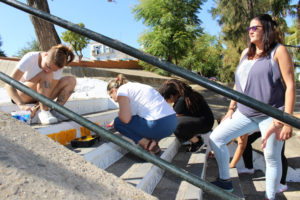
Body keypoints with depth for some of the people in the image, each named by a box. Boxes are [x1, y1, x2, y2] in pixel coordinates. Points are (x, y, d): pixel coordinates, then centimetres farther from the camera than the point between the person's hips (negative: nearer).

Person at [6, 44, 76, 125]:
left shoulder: (56, 65, -17)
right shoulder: (30, 58, -27)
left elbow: (51, 89, -19)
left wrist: (36, 107, -34)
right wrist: (21, 104, -45)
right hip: (21, 94, -4)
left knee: (71, 80, -16)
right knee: (47, 75, -32)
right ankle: (44, 112, -32)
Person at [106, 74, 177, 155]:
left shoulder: (122, 90, 1)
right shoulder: (135, 86, 27)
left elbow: (126, 118, -11)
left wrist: (119, 114, 10)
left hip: (159, 125, -9)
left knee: (118, 122, 5)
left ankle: (148, 144, -2)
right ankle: (153, 141, 12)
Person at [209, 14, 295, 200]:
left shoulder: (279, 51, -4)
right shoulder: (246, 53, 14)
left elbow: (290, 85, -10)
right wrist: (231, 109, 13)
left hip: (271, 115, -6)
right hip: (245, 114, 6)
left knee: (272, 158, 4)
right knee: (216, 138, 2)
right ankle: (225, 180, 18)